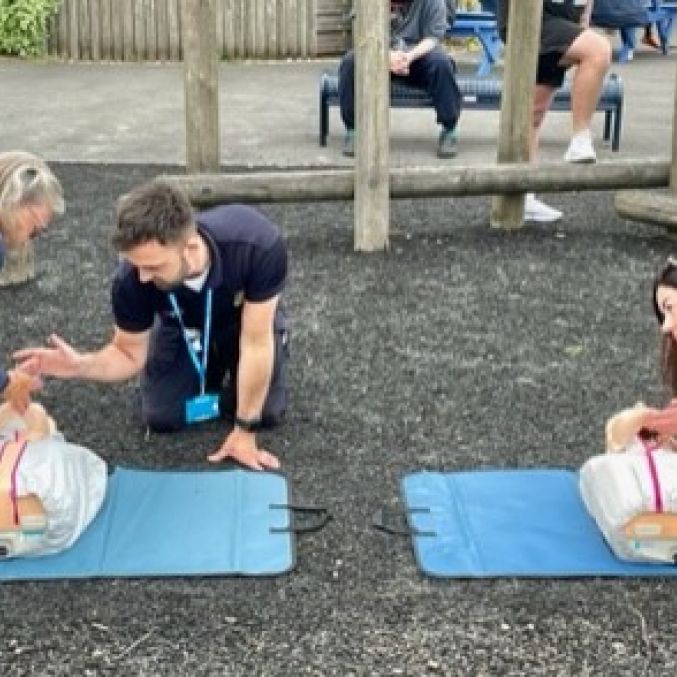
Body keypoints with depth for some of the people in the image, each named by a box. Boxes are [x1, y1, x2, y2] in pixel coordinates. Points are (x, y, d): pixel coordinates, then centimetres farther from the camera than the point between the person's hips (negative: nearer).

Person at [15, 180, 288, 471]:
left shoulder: (258, 246, -44)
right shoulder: (132, 279, -37)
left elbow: (256, 344, -33)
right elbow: (130, 353, -18)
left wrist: (245, 431, -25)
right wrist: (81, 365, -41)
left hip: (249, 319, -1)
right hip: (184, 328, 1)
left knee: (266, 412, -12)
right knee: (162, 417, -8)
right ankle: (216, 366, 22)